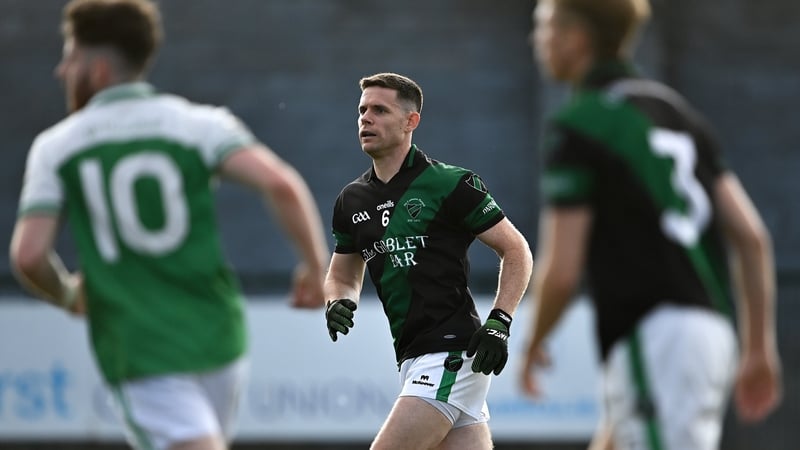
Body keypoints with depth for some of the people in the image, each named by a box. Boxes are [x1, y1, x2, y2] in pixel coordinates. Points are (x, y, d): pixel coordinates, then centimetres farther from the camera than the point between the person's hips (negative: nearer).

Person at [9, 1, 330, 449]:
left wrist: (68, 295, 16)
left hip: (139, 356, -3)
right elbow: (281, 184, -14)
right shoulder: (199, 124, 2)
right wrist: (316, 265, -1)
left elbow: (29, 256, -6)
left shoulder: (55, 148, 2)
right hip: (215, 337, 3)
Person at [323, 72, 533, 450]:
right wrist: (338, 302, 0)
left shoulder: (451, 185, -7)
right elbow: (343, 274, 23)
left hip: (452, 353, -7)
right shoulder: (351, 200, 12)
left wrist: (498, 322, -13)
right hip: (411, 359, 7)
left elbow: (516, 250, -3)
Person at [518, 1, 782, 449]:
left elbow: (562, 272, -9)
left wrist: (533, 344, 10)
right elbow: (752, 236, 12)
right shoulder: (675, 108, 19)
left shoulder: (576, 126, -5)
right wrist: (760, 348, 16)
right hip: (711, 333, 9)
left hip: (655, 340, -9)